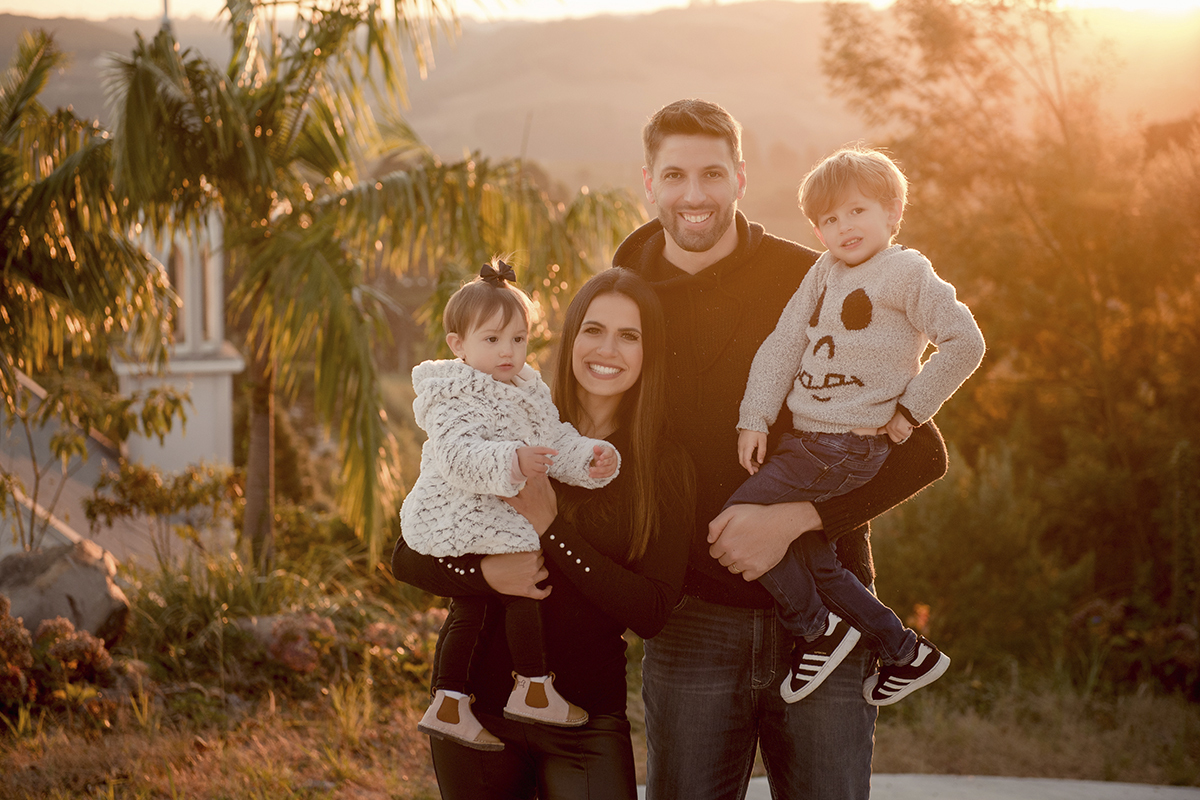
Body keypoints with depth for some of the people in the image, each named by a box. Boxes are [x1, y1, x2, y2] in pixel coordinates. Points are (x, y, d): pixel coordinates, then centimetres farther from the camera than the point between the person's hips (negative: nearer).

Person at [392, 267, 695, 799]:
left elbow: (651, 613, -11)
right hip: (476, 704, 1)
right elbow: (407, 557, 0)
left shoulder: (666, 470, -2)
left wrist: (552, 531, -18)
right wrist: (485, 572, -20)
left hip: (586, 724, -1)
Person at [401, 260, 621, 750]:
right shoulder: (455, 398, -18)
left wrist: (592, 460, -9)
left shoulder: (527, 393, 11)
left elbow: (557, 444, 10)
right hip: (455, 519, -10)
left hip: (490, 519, 10)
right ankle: (533, 688, -8)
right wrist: (512, 461, -44)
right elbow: (458, 457, -31)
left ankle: (448, 705, 28)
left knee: (469, 610, 17)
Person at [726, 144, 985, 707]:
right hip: (804, 438, 8)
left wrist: (911, 408, -10)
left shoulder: (906, 272, -7)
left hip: (849, 446, -8)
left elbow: (965, 342, -10)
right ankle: (905, 652, 20)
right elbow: (783, 344, 10)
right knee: (809, 560, 7)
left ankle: (816, 628, 2)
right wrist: (755, 418, 1)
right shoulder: (823, 273, 13)